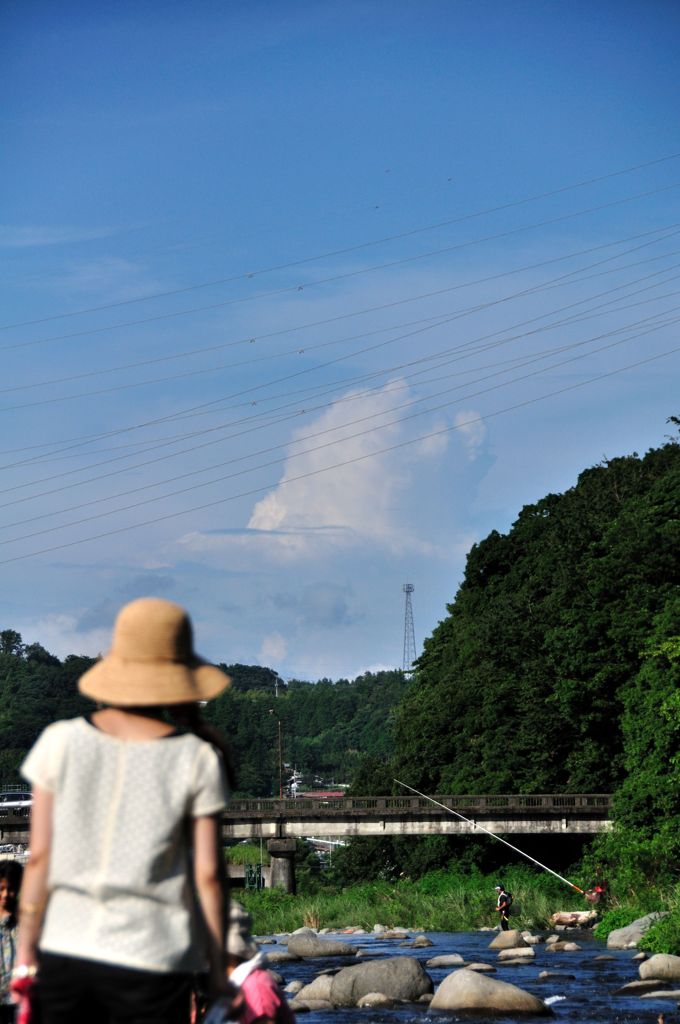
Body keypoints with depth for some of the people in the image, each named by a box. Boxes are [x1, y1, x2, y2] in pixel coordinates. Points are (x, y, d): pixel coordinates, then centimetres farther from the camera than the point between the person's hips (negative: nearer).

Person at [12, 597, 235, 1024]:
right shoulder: (198, 760, -5)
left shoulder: (60, 742, -1)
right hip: (153, 958, -2)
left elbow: (39, 856, -1)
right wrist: (218, 968, 6)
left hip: (64, 953, 2)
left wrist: (26, 949, 7)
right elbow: (208, 873, -4)